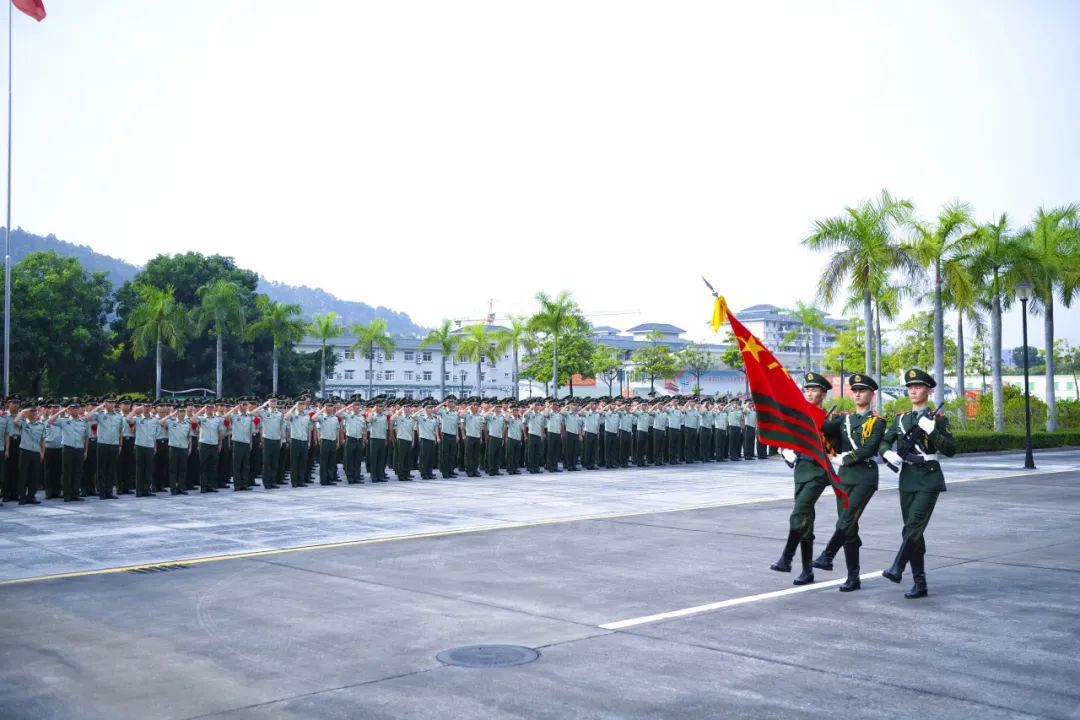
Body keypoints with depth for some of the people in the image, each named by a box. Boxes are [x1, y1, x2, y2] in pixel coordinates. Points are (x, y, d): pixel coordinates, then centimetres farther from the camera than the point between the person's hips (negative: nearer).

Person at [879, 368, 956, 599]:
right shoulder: (900, 419, 12)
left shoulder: (938, 419, -2)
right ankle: (920, 584, 11)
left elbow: (950, 450, -9)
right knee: (912, 531, 6)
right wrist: (888, 453, -7)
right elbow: (883, 442, 15)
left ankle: (897, 568, -20)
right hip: (907, 479, 5)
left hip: (929, 479, -5)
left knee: (914, 527, -19)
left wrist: (931, 430, -21)